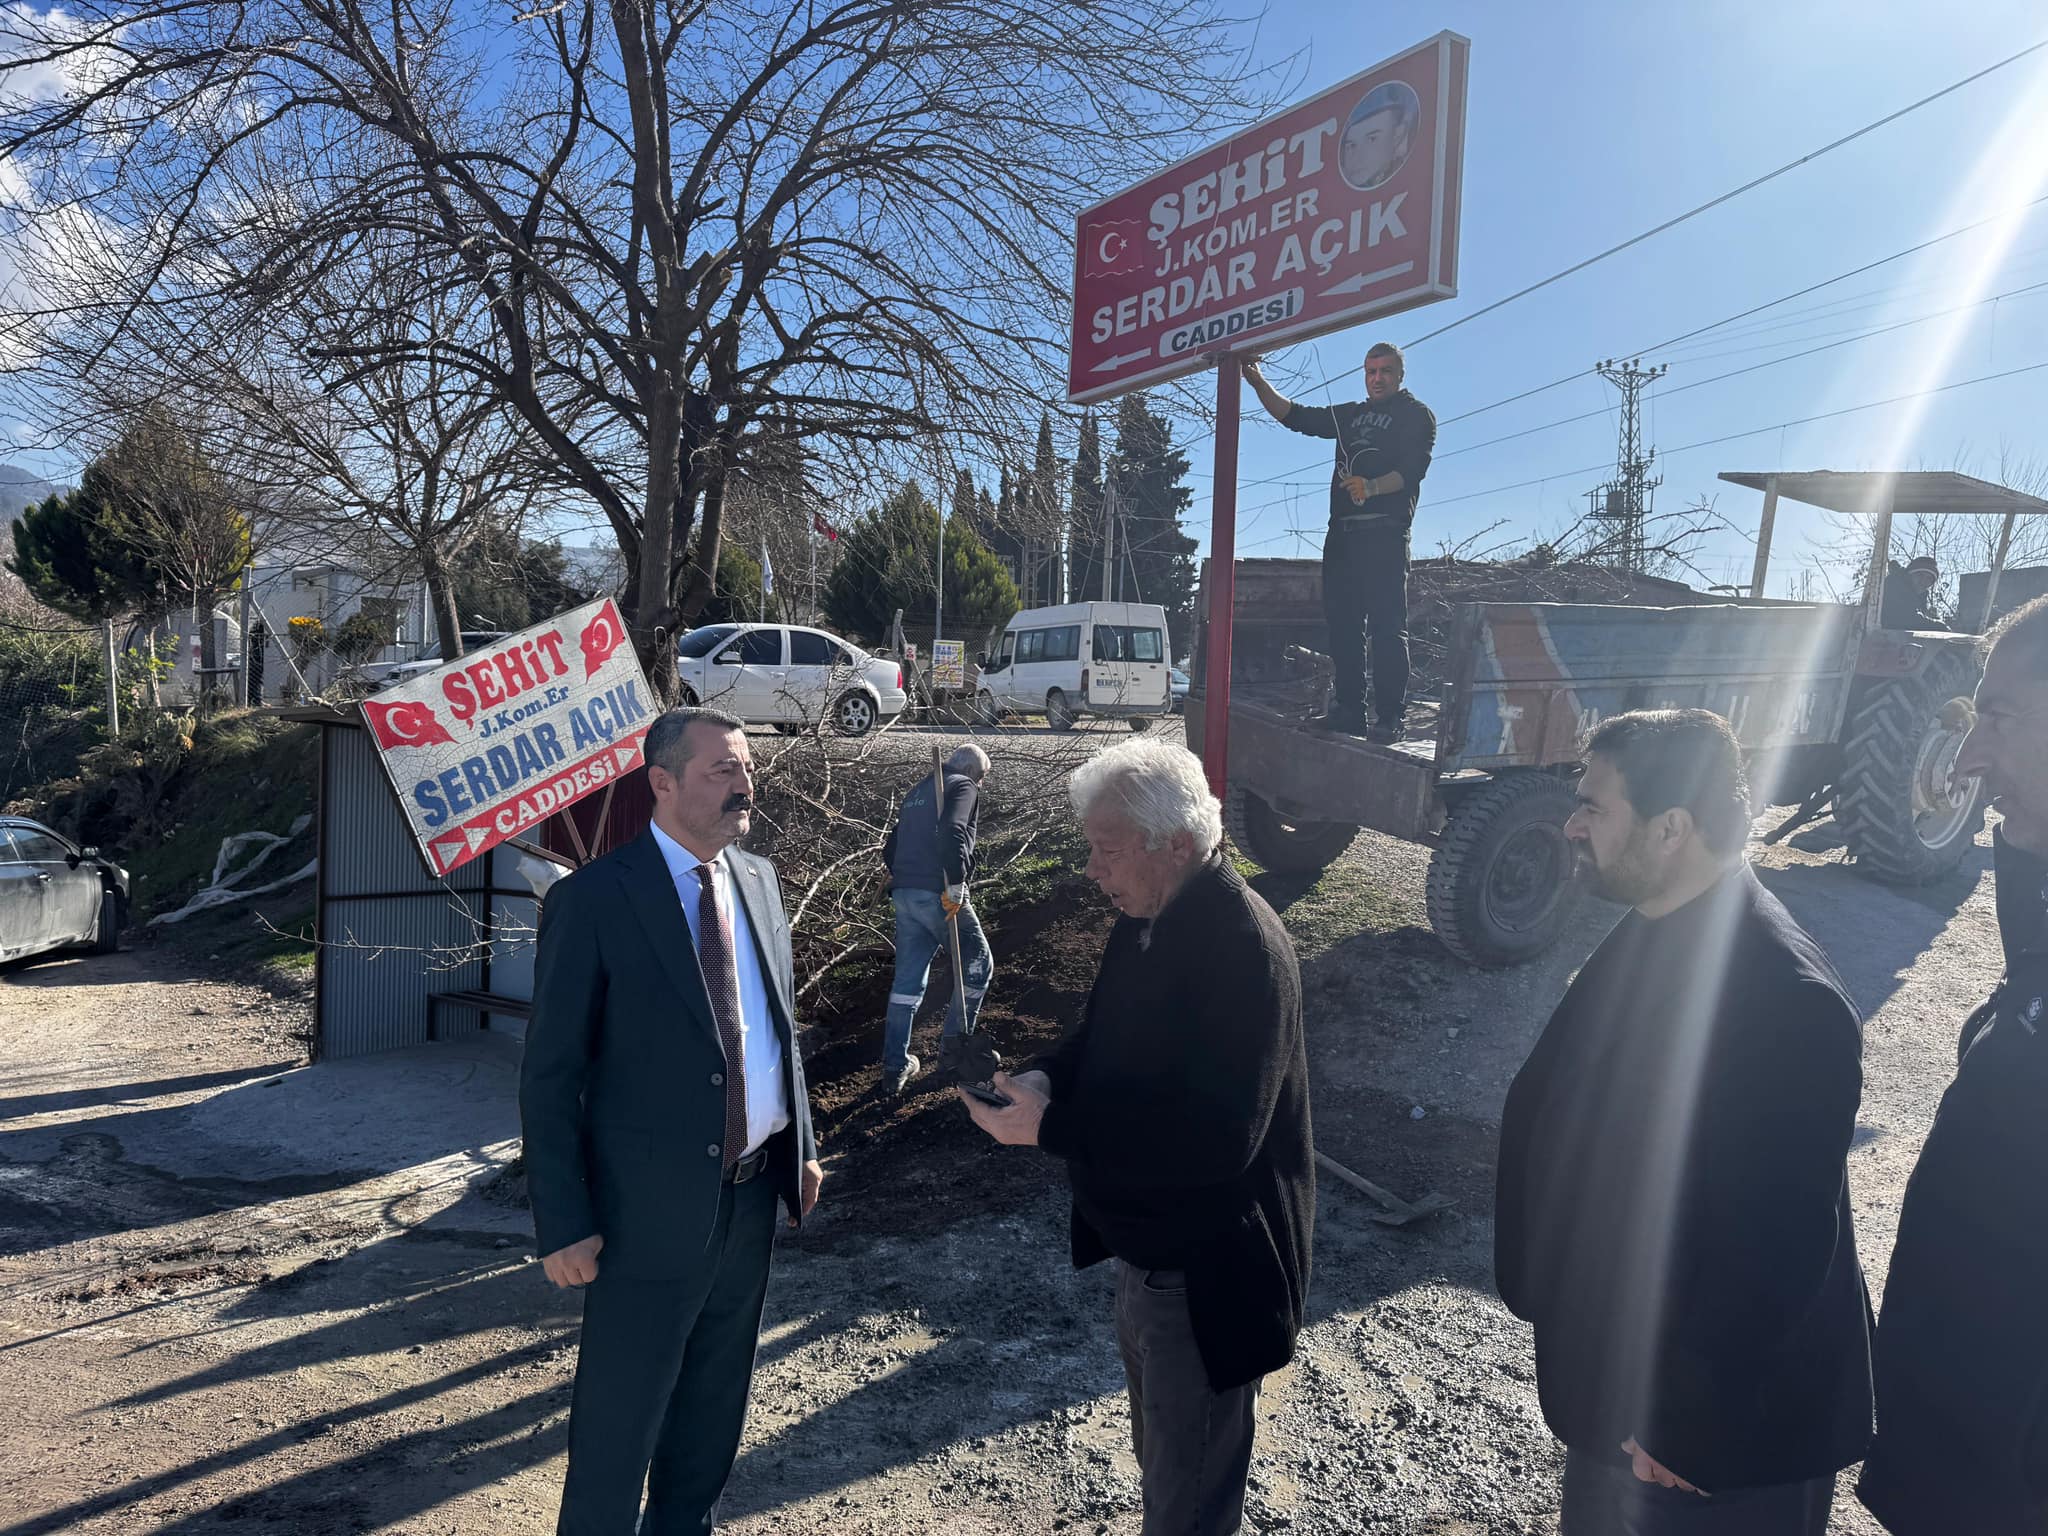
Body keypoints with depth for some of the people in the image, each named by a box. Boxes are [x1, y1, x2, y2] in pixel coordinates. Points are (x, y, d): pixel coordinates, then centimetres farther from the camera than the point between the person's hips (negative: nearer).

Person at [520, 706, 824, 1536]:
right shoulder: (592, 900, -15)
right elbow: (549, 1077, -13)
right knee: (620, 1415, 11)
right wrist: (564, 1223, -14)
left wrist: (802, 1145, 11)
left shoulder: (759, 879, 3)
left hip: (753, 1193, 6)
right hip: (653, 1205, -6)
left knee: (716, 1398, 23)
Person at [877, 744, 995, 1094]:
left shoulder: (918, 790, 21)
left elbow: (890, 849, 21)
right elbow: (952, 834, -24)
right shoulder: (964, 787, -4)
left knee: (907, 979, 12)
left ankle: (894, 1066, 15)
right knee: (978, 967, 11)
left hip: (903, 895, 8)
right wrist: (956, 887, -24)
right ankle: (955, 1045, 14)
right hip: (937, 896, -8)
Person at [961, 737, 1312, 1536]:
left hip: (1204, 1271, -9)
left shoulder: (1242, 948, -29)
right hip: (1149, 1245, 9)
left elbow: (1215, 1139, -33)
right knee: (1160, 1451, 28)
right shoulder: (1148, 918, 0)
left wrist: (1049, 1127, -30)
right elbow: (1109, 1035, 12)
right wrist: (1046, 1078, -9)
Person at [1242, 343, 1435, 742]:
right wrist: (1258, 382, 10)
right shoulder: (1351, 414, 26)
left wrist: (1371, 487, -26)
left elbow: (1413, 469, -8)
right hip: (1342, 533, 6)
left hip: (1385, 533, -6)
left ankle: (1389, 718, -11)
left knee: (1387, 626, -10)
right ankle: (1349, 710, 7)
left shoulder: (1416, 415, 7)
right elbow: (1294, 416, 22)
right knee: (1342, 622, 3)